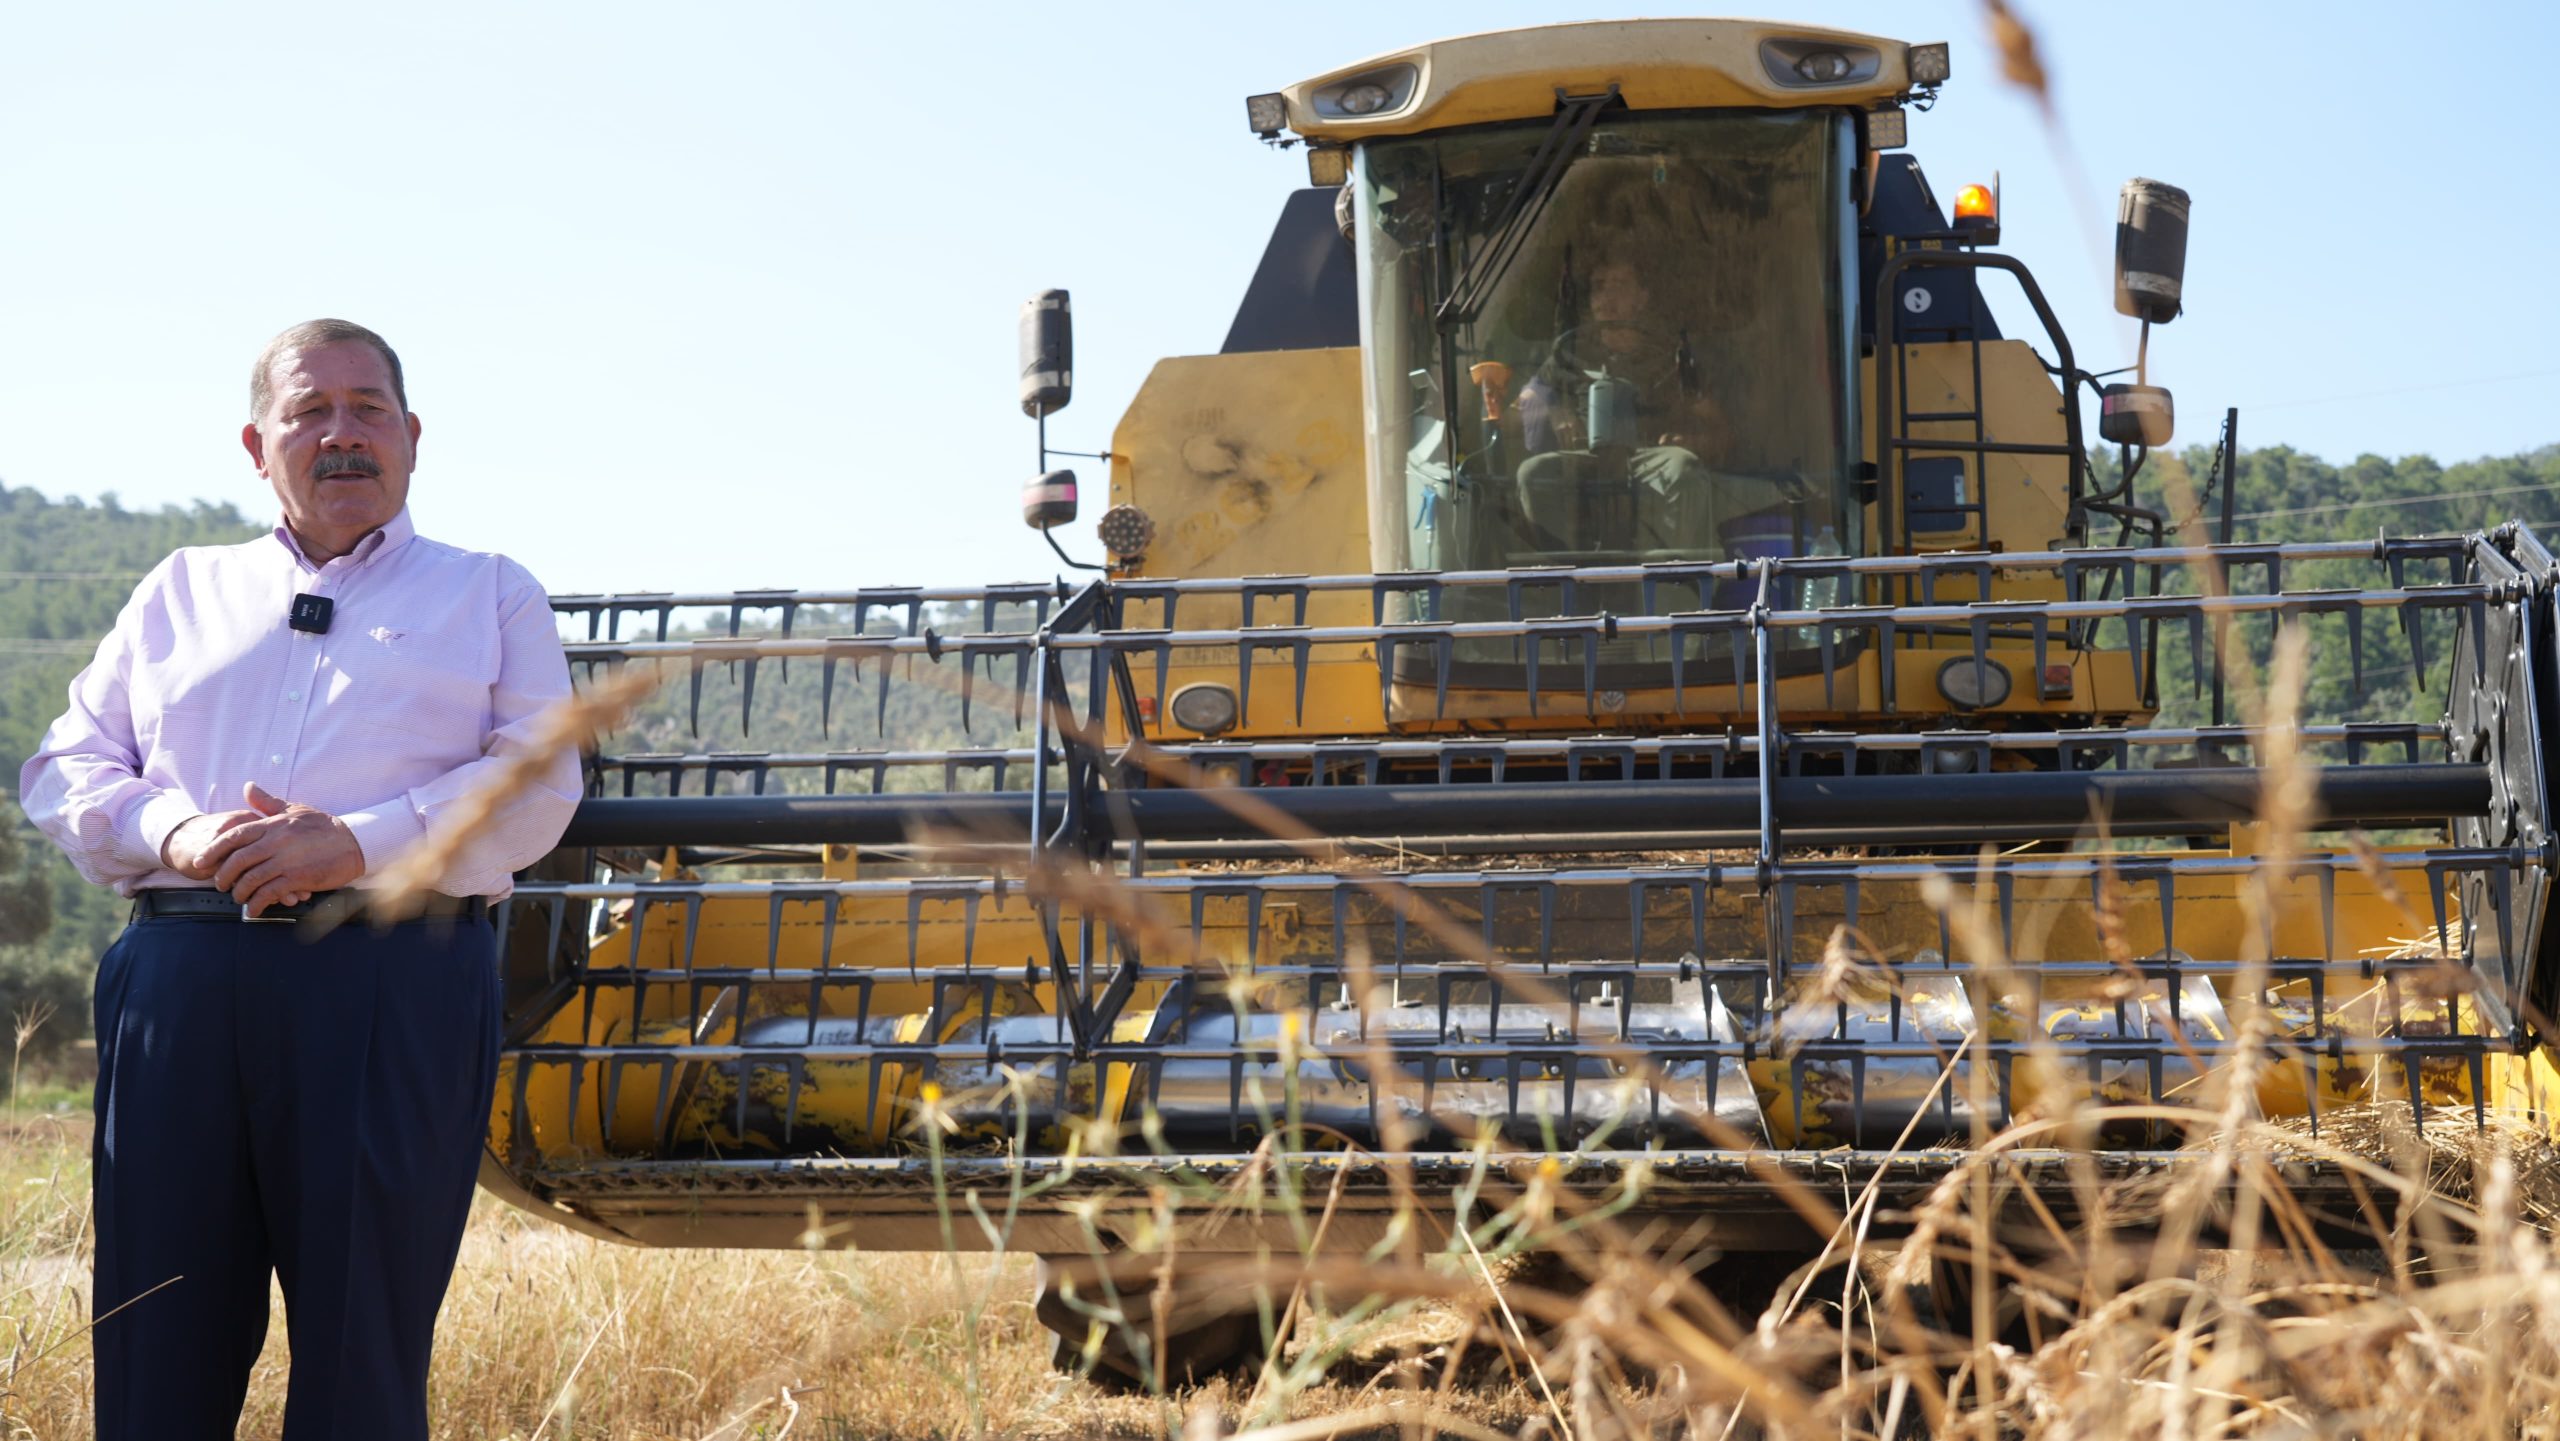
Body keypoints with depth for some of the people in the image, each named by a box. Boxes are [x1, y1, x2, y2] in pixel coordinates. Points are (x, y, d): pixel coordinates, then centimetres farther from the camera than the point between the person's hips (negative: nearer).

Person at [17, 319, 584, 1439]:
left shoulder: (489, 595, 16)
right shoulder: (180, 592, 24)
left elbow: (538, 785, 2)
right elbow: (66, 768, 16)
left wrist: (354, 844, -13)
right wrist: (175, 832, -7)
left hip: (396, 982, -2)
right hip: (182, 977, 3)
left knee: (364, 1345, -3)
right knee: (156, 1345, 1)